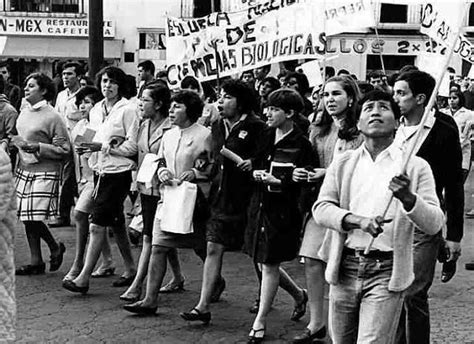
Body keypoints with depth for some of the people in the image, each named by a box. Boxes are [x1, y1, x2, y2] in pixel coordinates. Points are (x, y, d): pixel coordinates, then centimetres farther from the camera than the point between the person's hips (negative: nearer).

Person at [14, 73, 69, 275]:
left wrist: (37, 147, -19)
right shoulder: (24, 112, 11)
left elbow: (65, 150, -11)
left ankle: (55, 248, 15)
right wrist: (13, 142, 7)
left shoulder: (52, 117, -11)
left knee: (34, 218, -11)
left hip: (44, 173, -7)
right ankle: (36, 262, 19)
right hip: (23, 170, 7)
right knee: (26, 218, 8)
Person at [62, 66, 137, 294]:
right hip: (99, 171, 7)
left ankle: (84, 278, -6)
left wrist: (103, 147, -19)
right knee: (116, 224, 15)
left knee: (97, 225, -10)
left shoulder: (127, 110, -10)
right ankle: (130, 270, 28)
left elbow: (134, 147, -13)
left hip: (118, 173, -7)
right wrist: (86, 147, -3)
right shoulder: (95, 110, 12)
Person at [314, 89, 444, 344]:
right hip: (345, 269, 3)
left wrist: (408, 198, -25)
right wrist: (359, 220, -19)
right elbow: (321, 208, -2)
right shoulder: (343, 163, 9)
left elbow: (434, 224, -6)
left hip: (386, 273, -3)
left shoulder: (415, 167, 1)